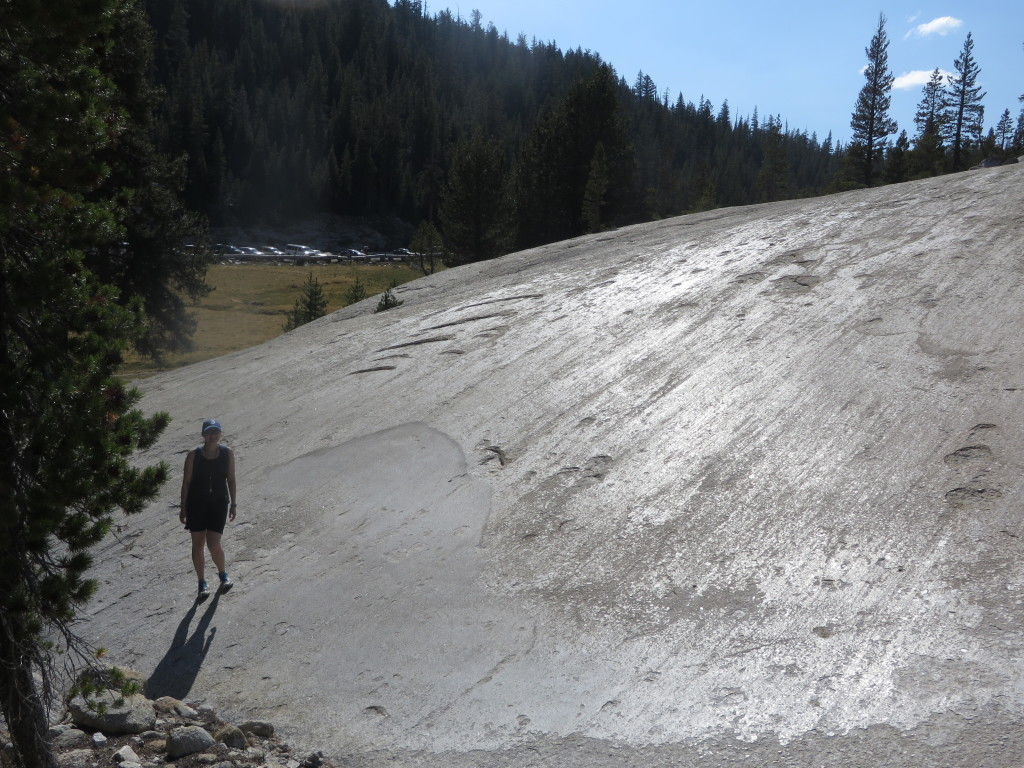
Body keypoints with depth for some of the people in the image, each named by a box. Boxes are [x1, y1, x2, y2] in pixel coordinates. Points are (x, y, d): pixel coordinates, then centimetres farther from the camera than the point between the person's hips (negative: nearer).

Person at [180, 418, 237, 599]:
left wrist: (233, 503, 4)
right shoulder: (193, 456, -7)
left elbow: (231, 479, 5)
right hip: (196, 503, 0)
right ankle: (202, 583, 19)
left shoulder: (228, 453, -3)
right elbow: (186, 482, -1)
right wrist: (183, 508, -1)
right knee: (198, 544, 4)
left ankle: (223, 574, 20)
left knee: (213, 544, -8)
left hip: (219, 503, 0)